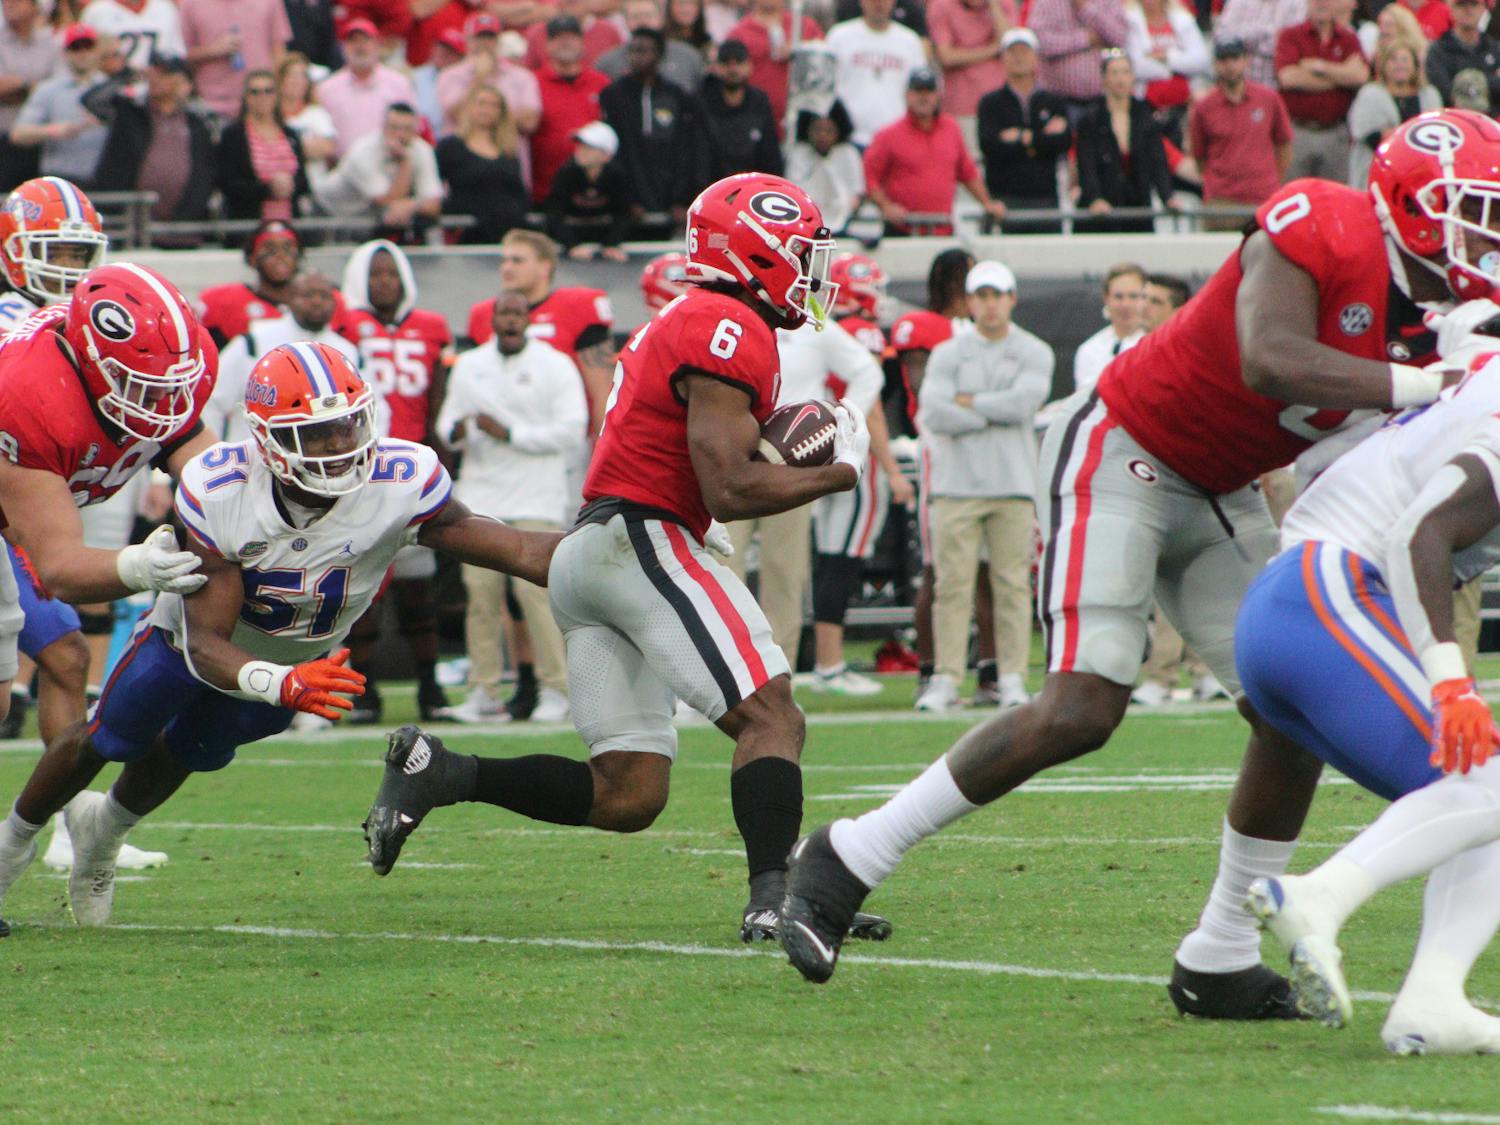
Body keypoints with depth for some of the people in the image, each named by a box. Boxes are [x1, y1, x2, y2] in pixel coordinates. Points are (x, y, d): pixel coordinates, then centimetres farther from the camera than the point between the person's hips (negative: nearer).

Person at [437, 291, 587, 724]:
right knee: (481, 591, -2)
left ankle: (555, 689, -6)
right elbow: (446, 424, 18)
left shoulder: (555, 366, 1)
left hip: (535, 499, -4)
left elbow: (571, 430, -7)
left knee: (534, 589, -13)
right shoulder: (469, 366, 15)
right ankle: (484, 692, 3)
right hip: (480, 497, 4)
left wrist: (510, 434, -14)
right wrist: (455, 431, -7)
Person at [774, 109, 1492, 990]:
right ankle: (846, 861, -8)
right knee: (1083, 709, -18)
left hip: (1222, 499, 9)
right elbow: (1269, 363, -38)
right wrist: (1417, 385, -40)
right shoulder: (1319, 230, -23)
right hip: (1123, 455, -9)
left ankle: (1220, 962, 10)